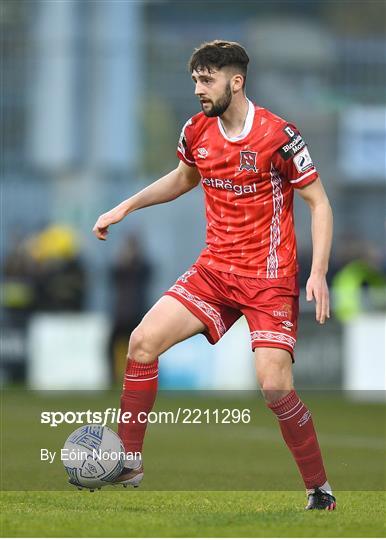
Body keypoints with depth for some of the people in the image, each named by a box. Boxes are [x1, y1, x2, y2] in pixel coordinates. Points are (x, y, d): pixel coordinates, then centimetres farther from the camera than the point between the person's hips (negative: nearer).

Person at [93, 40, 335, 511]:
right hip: (214, 269, 6)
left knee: (274, 386, -17)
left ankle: (320, 492, 0)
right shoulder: (196, 132, 2)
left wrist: (318, 273, -18)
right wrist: (125, 208, 20)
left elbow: (318, 203, -9)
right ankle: (128, 463, 3)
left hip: (270, 277, -6)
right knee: (143, 340, -8)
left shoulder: (278, 134, -15)